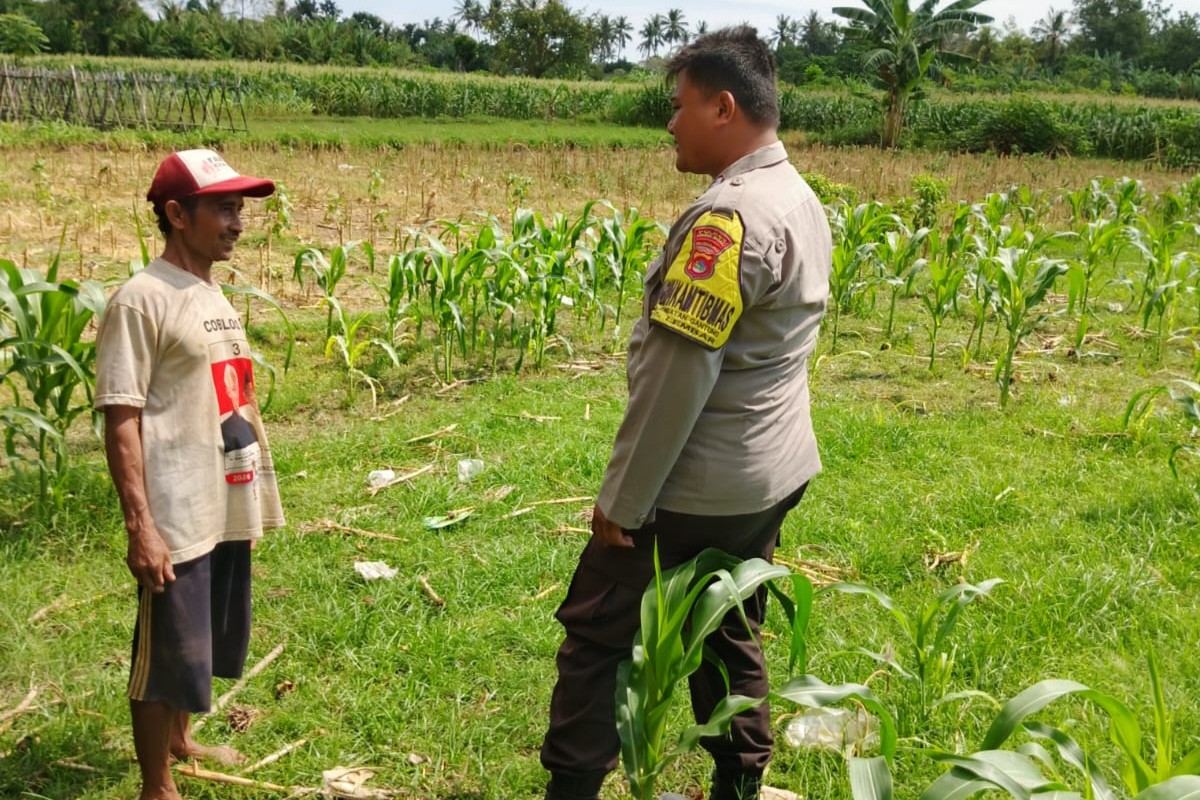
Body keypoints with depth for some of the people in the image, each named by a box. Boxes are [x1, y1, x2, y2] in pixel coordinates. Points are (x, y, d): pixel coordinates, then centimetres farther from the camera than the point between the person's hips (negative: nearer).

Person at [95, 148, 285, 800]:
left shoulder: (214, 296, 11)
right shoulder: (141, 300, -15)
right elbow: (121, 422, -17)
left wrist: (255, 496, 18)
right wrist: (140, 526, -21)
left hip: (229, 510, 8)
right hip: (176, 519, -8)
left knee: (205, 643, 22)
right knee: (168, 654, 3)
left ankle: (179, 739, 43)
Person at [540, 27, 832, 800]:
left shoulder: (728, 215, -23)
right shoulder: (802, 199, 8)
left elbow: (679, 373, -24)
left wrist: (623, 497, -16)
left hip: (700, 483, -9)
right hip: (771, 472, 9)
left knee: (596, 635, 5)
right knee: (730, 637, 19)